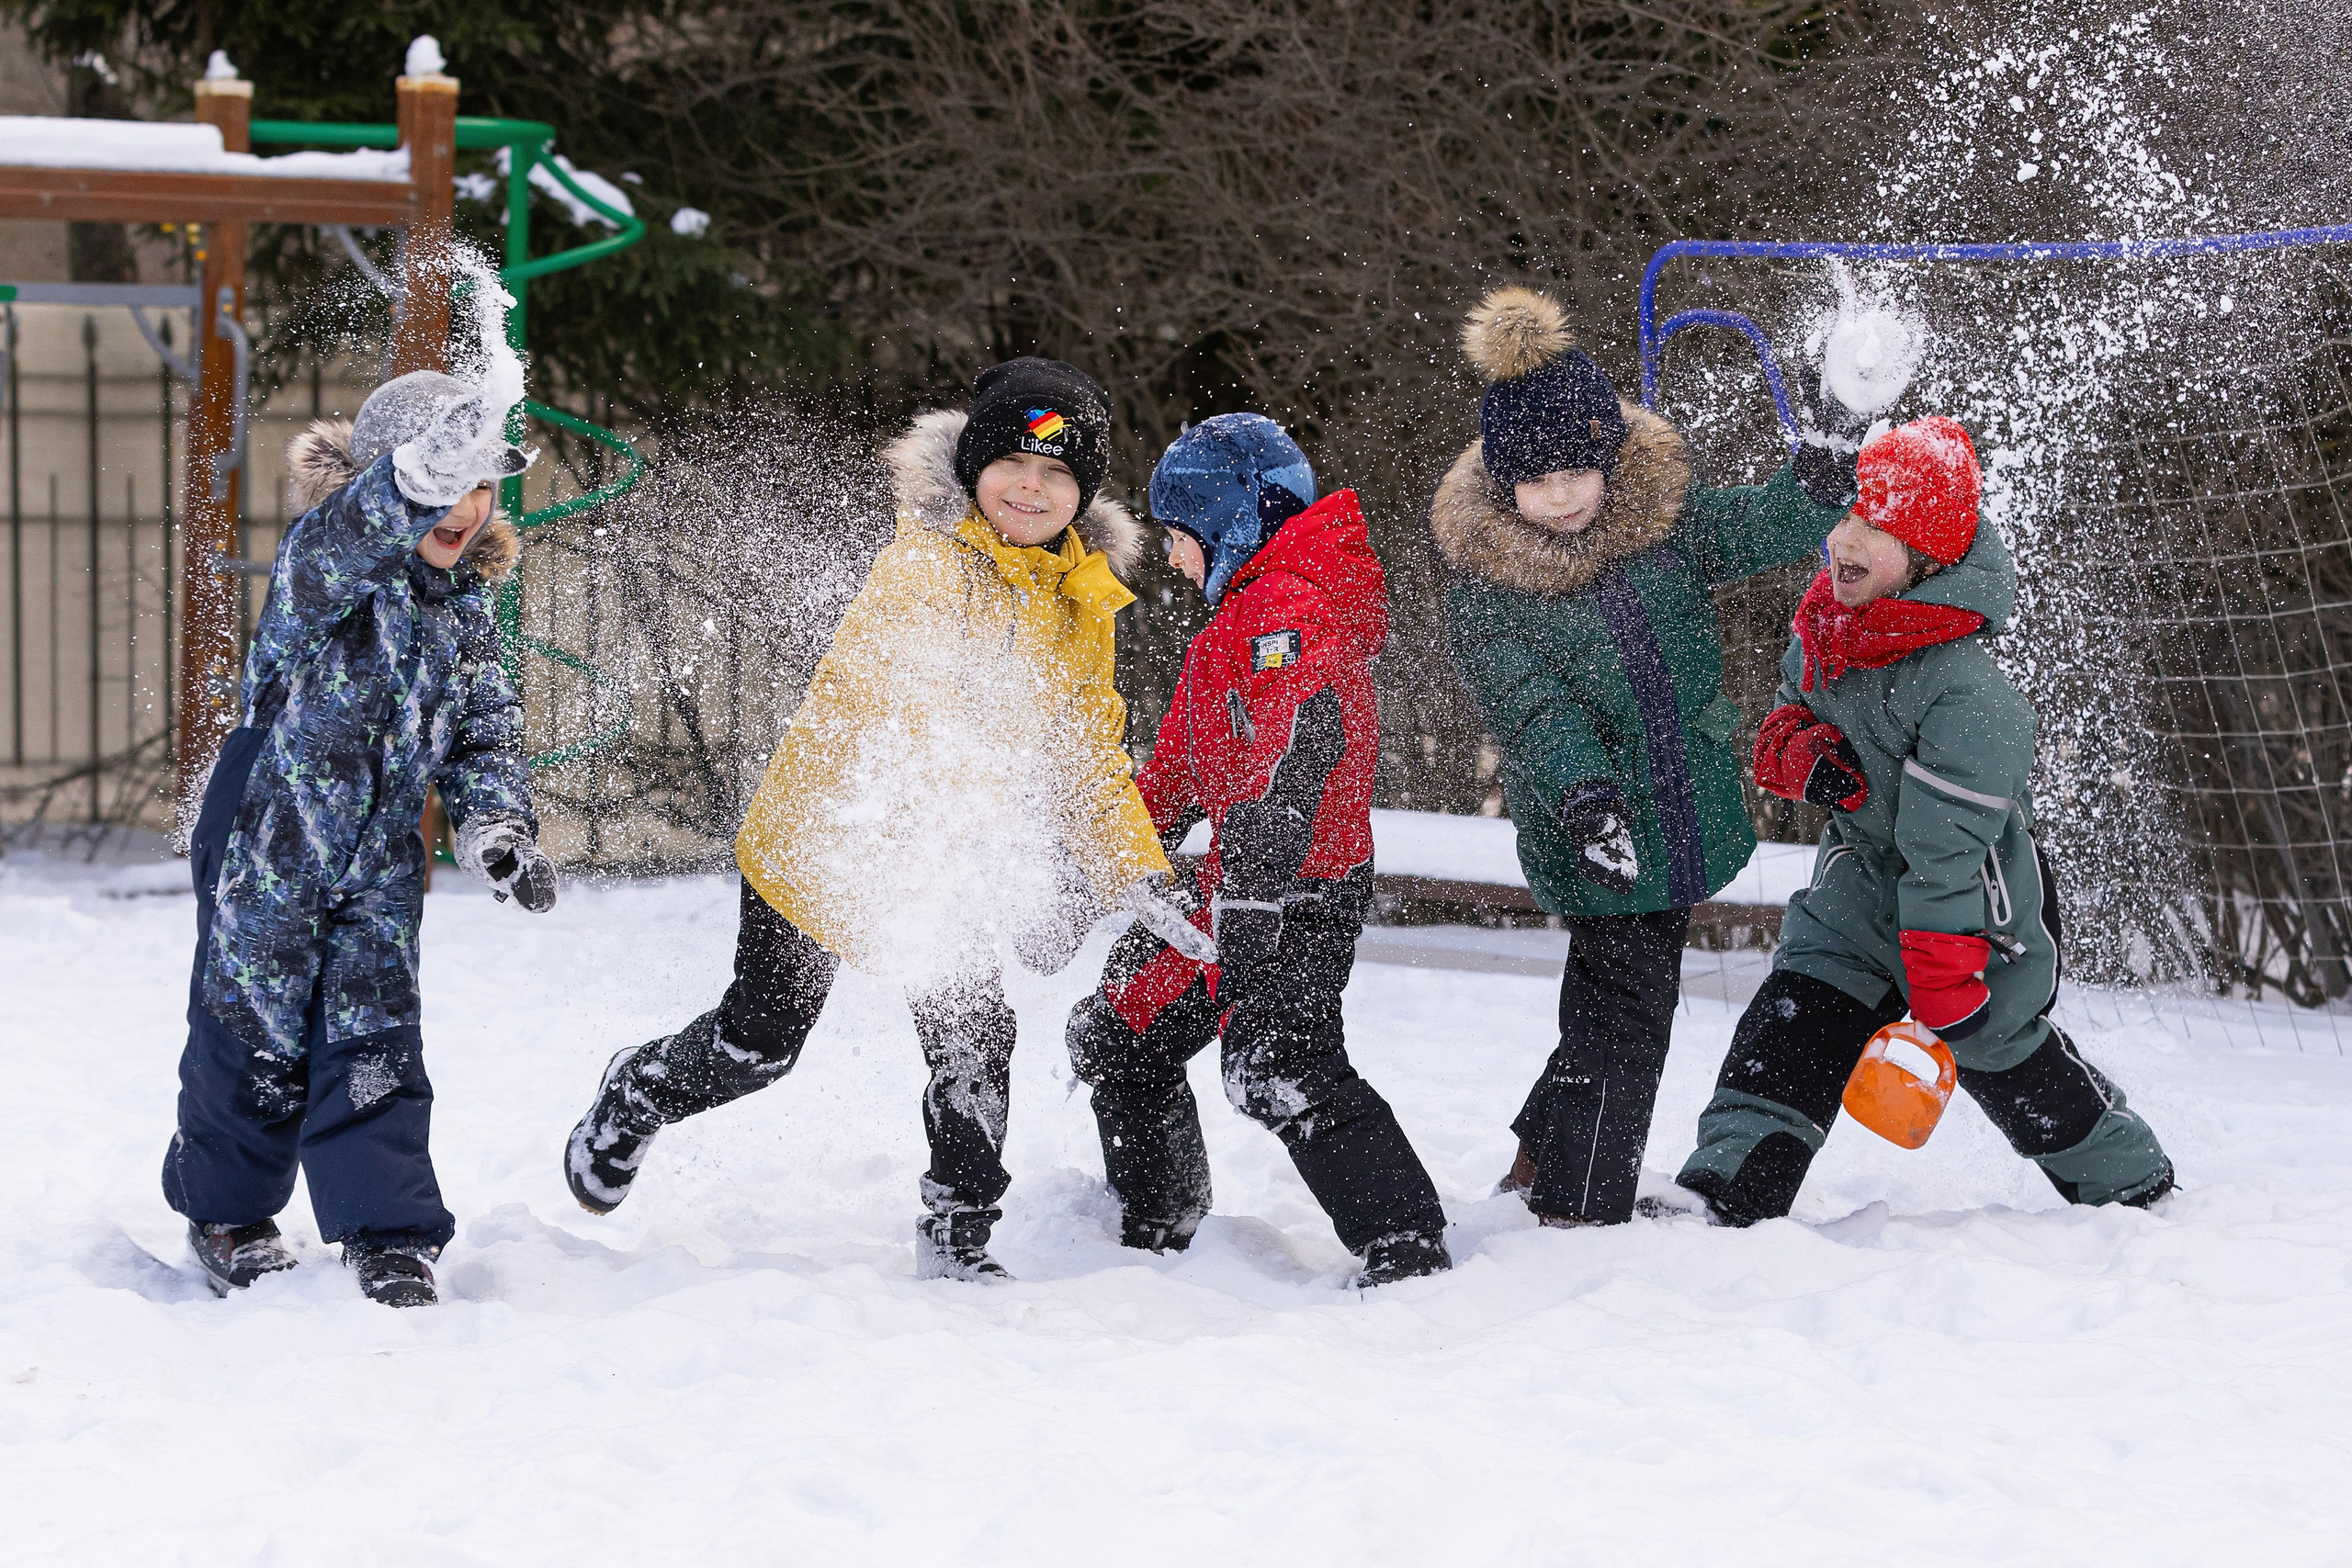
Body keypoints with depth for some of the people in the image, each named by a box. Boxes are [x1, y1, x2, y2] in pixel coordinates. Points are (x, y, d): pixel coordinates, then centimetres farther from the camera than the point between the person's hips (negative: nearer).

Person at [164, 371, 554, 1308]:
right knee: (252, 1032, 6)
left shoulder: (464, 610, 5)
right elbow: (351, 534, -41)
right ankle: (225, 1211, 26)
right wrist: (424, 475, -61)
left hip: (380, 863, 5)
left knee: (374, 1044, 0)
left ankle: (387, 1230, 6)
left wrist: (497, 827, -10)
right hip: (268, 843, -5)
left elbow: (485, 736, 9)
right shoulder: (323, 562, -16)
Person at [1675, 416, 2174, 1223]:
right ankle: (1725, 1190, -20)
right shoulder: (1824, 626, -9)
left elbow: (1945, 859, -31)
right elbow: (1783, 721, 11)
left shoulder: (1967, 696, -33)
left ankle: (2132, 1183, 33)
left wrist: (1942, 997, -28)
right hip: (1860, 872, 6)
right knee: (1792, 1022, -11)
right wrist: (1795, 750, -15)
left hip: (1976, 907, -6)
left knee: (1998, 1047, 8)